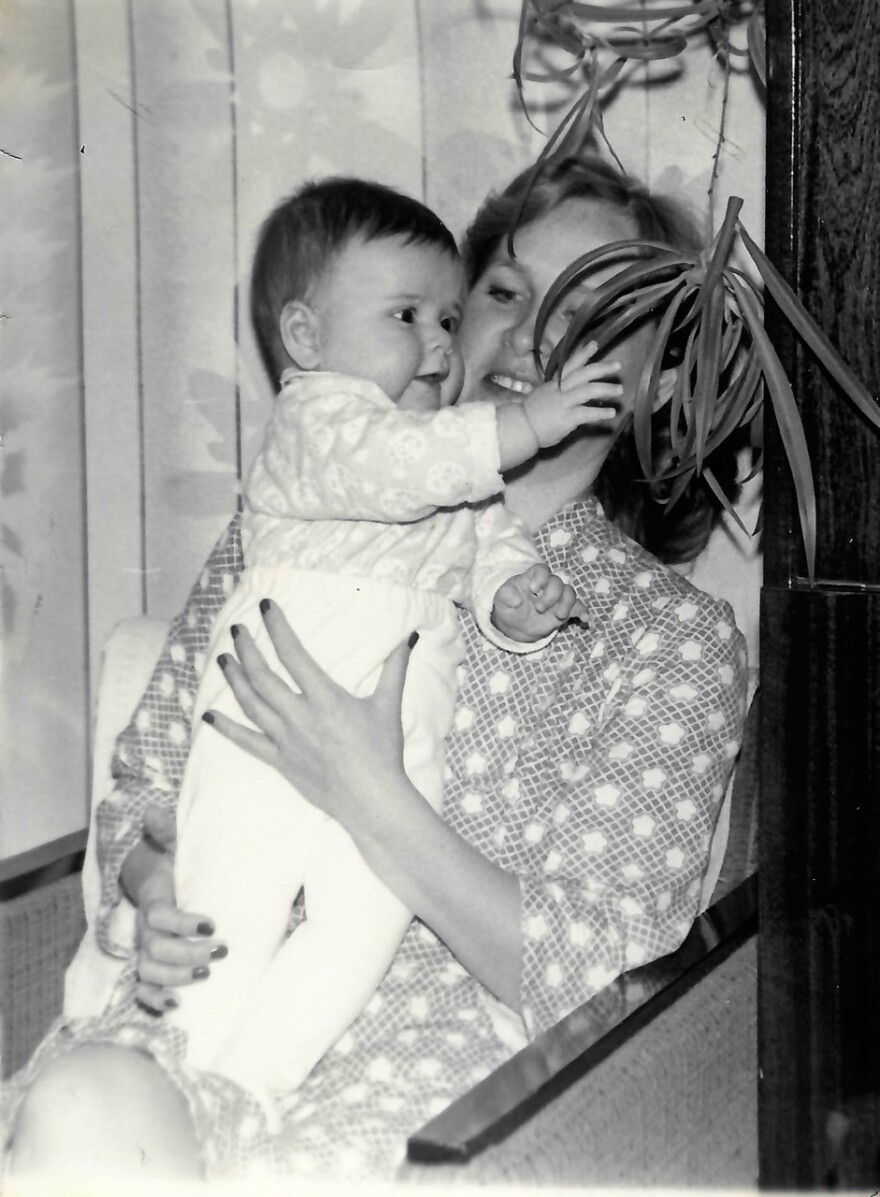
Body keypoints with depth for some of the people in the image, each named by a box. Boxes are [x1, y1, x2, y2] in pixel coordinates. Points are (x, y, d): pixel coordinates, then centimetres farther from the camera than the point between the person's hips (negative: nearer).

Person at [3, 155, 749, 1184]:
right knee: (83, 1109, -32)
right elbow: (142, 782, 16)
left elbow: (593, 979, -5)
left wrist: (369, 797, -16)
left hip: (440, 1070, -2)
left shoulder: (677, 638, 2)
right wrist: (158, 892, -7)